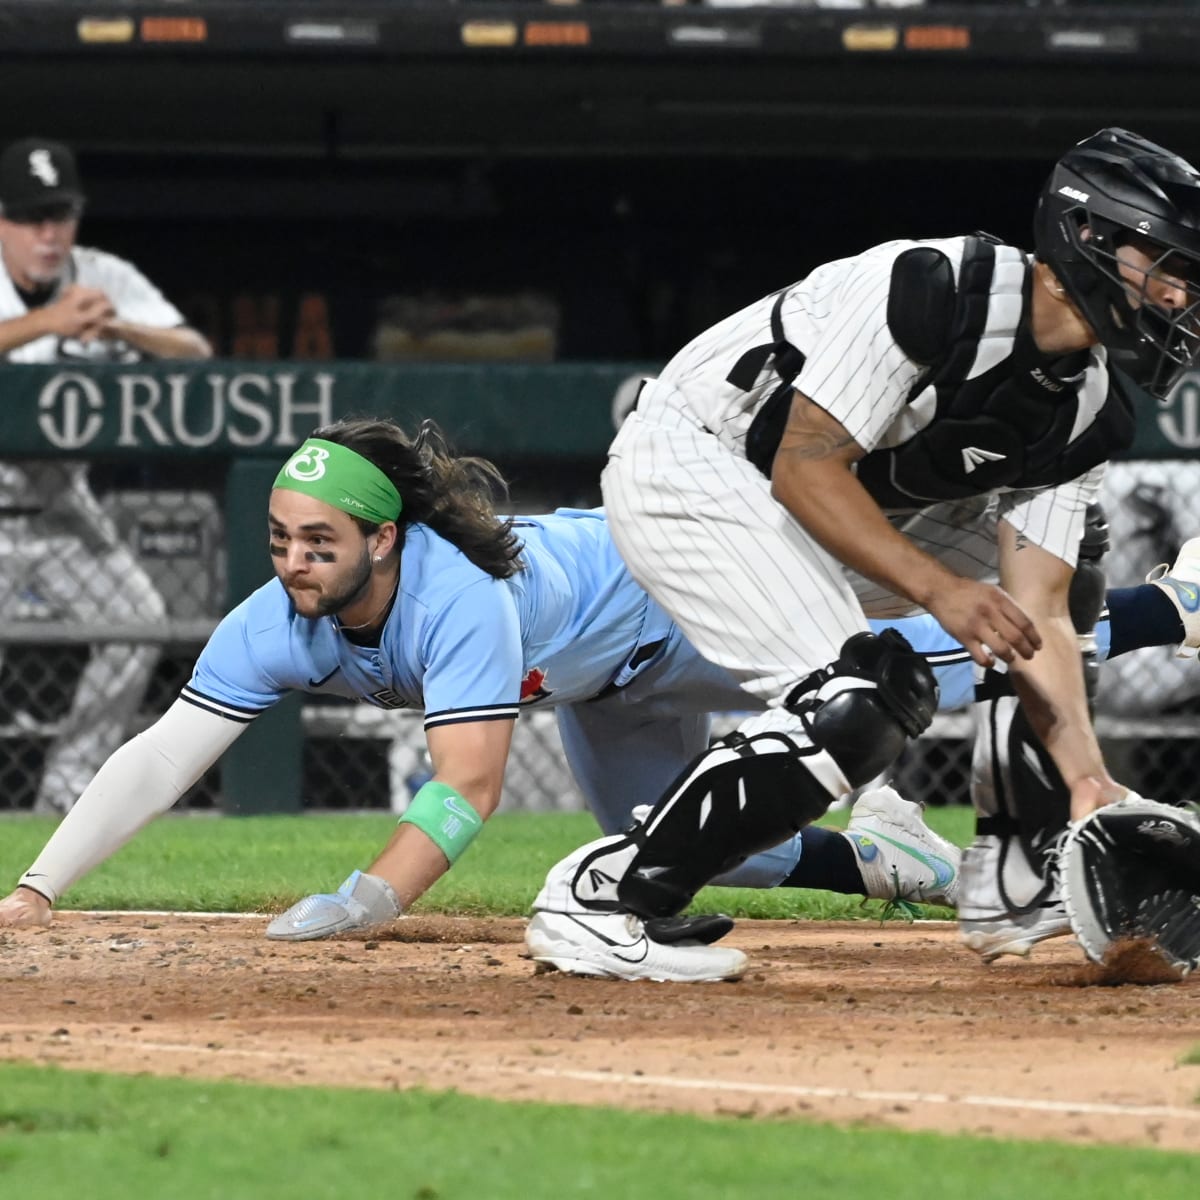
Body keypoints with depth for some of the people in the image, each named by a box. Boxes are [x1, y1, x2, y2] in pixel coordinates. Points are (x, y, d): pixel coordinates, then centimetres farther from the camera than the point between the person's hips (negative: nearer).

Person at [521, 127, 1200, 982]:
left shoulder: (1091, 413, -4)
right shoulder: (933, 290, -27)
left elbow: (1036, 613, -6)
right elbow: (806, 468, -27)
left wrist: (1087, 776, -19)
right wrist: (940, 588, -34)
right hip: (687, 467, -9)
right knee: (854, 709, -26)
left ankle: (1011, 882, 14)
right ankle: (597, 901, -19)